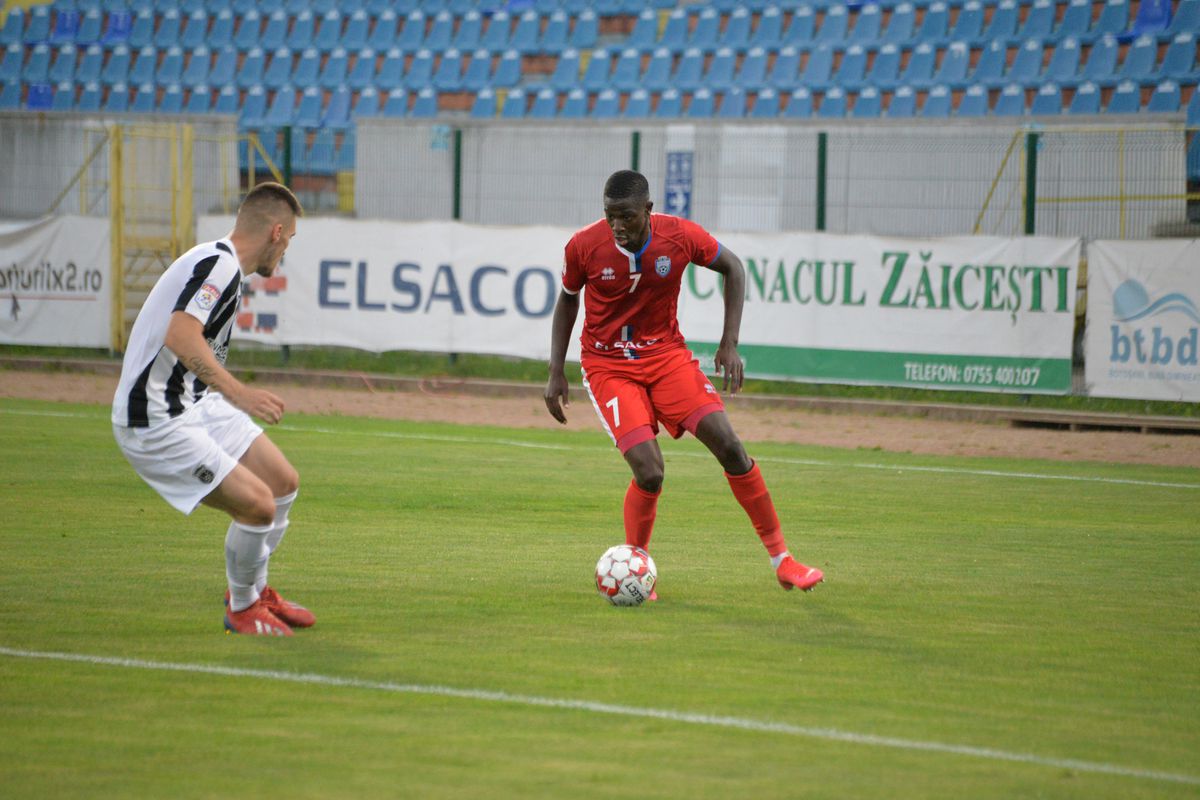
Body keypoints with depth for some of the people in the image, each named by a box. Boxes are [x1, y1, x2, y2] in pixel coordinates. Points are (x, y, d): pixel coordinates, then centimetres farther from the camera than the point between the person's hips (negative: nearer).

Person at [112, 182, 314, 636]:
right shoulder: (220, 263, -19)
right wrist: (237, 392, -36)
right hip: (156, 423, -11)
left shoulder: (222, 264, 13)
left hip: (195, 405, 11)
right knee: (257, 505, -15)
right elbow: (180, 337, -33)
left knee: (283, 483, 14)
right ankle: (242, 609, 9)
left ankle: (253, 591, 33)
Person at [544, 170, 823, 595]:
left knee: (728, 445, -10)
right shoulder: (583, 247, -16)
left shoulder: (680, 236, -15)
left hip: (666, 354, 2)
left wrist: (730, 344, -3)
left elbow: (733, 268, 3)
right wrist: (556, 373, 2)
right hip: (607, 365, -2)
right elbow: (568, 301, 5)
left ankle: (781, 560, 1)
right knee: (649, 472, -19)